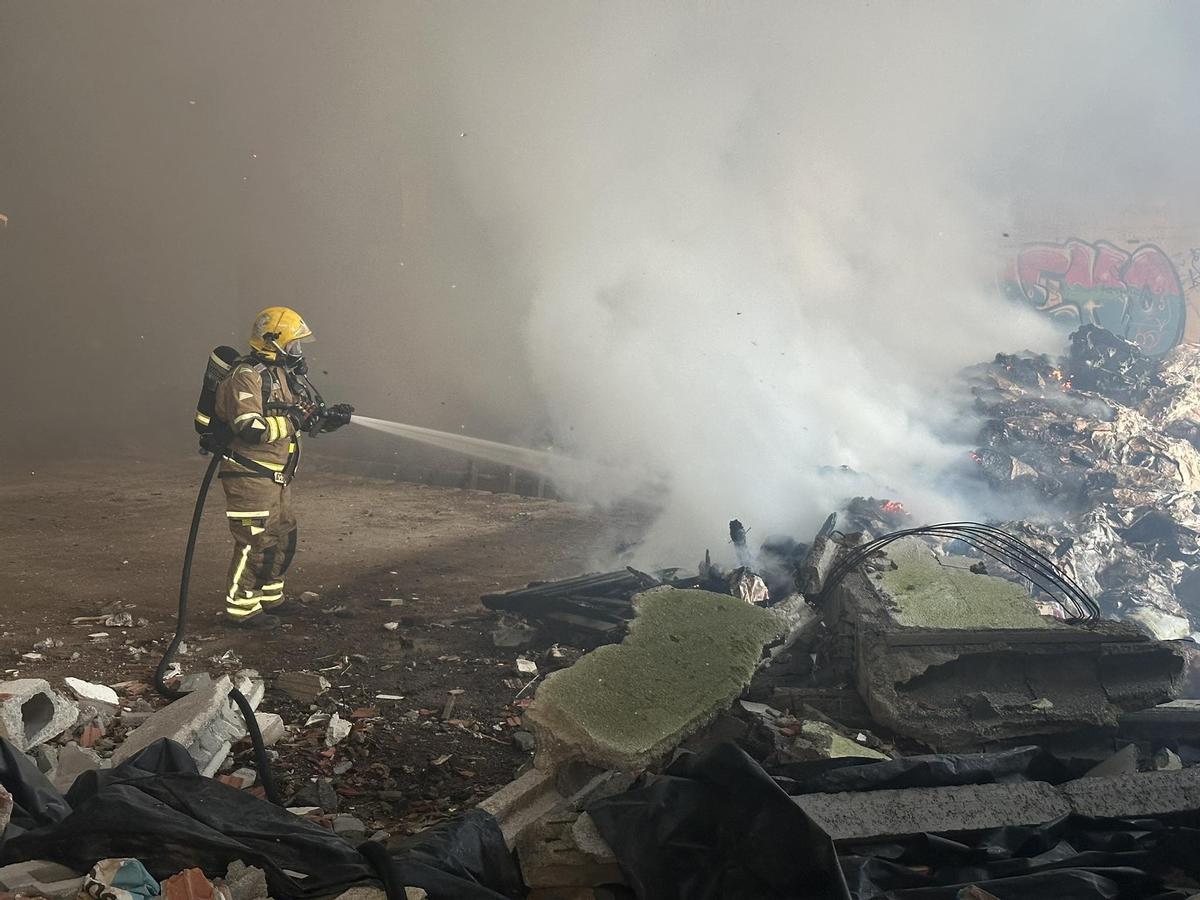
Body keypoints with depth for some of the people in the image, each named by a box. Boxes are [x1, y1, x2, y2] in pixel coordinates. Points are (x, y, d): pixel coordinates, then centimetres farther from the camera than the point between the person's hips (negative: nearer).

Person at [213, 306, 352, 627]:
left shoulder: (286, 375, 13)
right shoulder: (246, 377, -16)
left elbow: (311, 413, 17)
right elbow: (250, 428, -28)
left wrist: (332, 416, -4)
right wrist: (295, 422, -25)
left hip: (277, 477, 10)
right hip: (250, 476, -10)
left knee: (284, 537, 16)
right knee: (256, 542, -6)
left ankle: (269, 598, 29)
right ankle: (240, 607, 5)